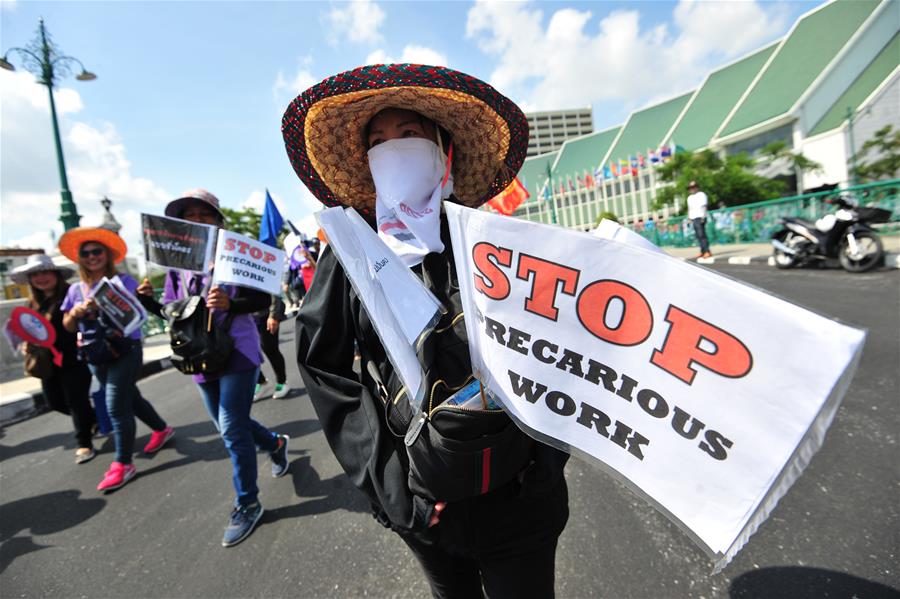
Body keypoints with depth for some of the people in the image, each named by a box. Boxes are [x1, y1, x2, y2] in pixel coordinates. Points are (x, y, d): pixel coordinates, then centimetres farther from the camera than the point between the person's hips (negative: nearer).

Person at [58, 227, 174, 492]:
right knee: (130, 399, 18)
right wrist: (75, 312, -12)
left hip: (125, 350, -6)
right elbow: (68, 326, 8)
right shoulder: (75, 289, 9)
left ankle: (123, 464, 5)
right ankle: (162, 429, 39)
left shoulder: (123, 280, -7)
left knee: (117, 407, -7)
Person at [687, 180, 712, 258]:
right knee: (698, 236, 5)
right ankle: (703, 251, 8)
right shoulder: (689, 197, 23)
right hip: (693, 219, 7)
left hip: (700, 217, -7)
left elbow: (704, 206, -7)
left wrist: (703, 217, -16)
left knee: (701, 235, -15)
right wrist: (689, 218, 16)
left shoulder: (701, 195, 1)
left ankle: (707, 251, -18)